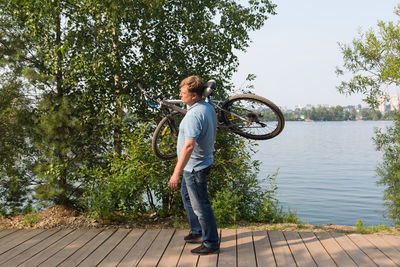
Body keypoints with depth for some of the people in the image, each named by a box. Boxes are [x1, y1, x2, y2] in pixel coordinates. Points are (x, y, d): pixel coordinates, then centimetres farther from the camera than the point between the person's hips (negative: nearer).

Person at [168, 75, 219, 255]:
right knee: (187, 195, 26)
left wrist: (176, 173, -32)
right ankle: (197, 232, 39)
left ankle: (211, 244, 15)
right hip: (195, 165, 11)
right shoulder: (208, 107, 5)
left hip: (194, 167, -11)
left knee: (201, 206, 1)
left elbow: (189, 146, -34)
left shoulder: (194, 114, -27)